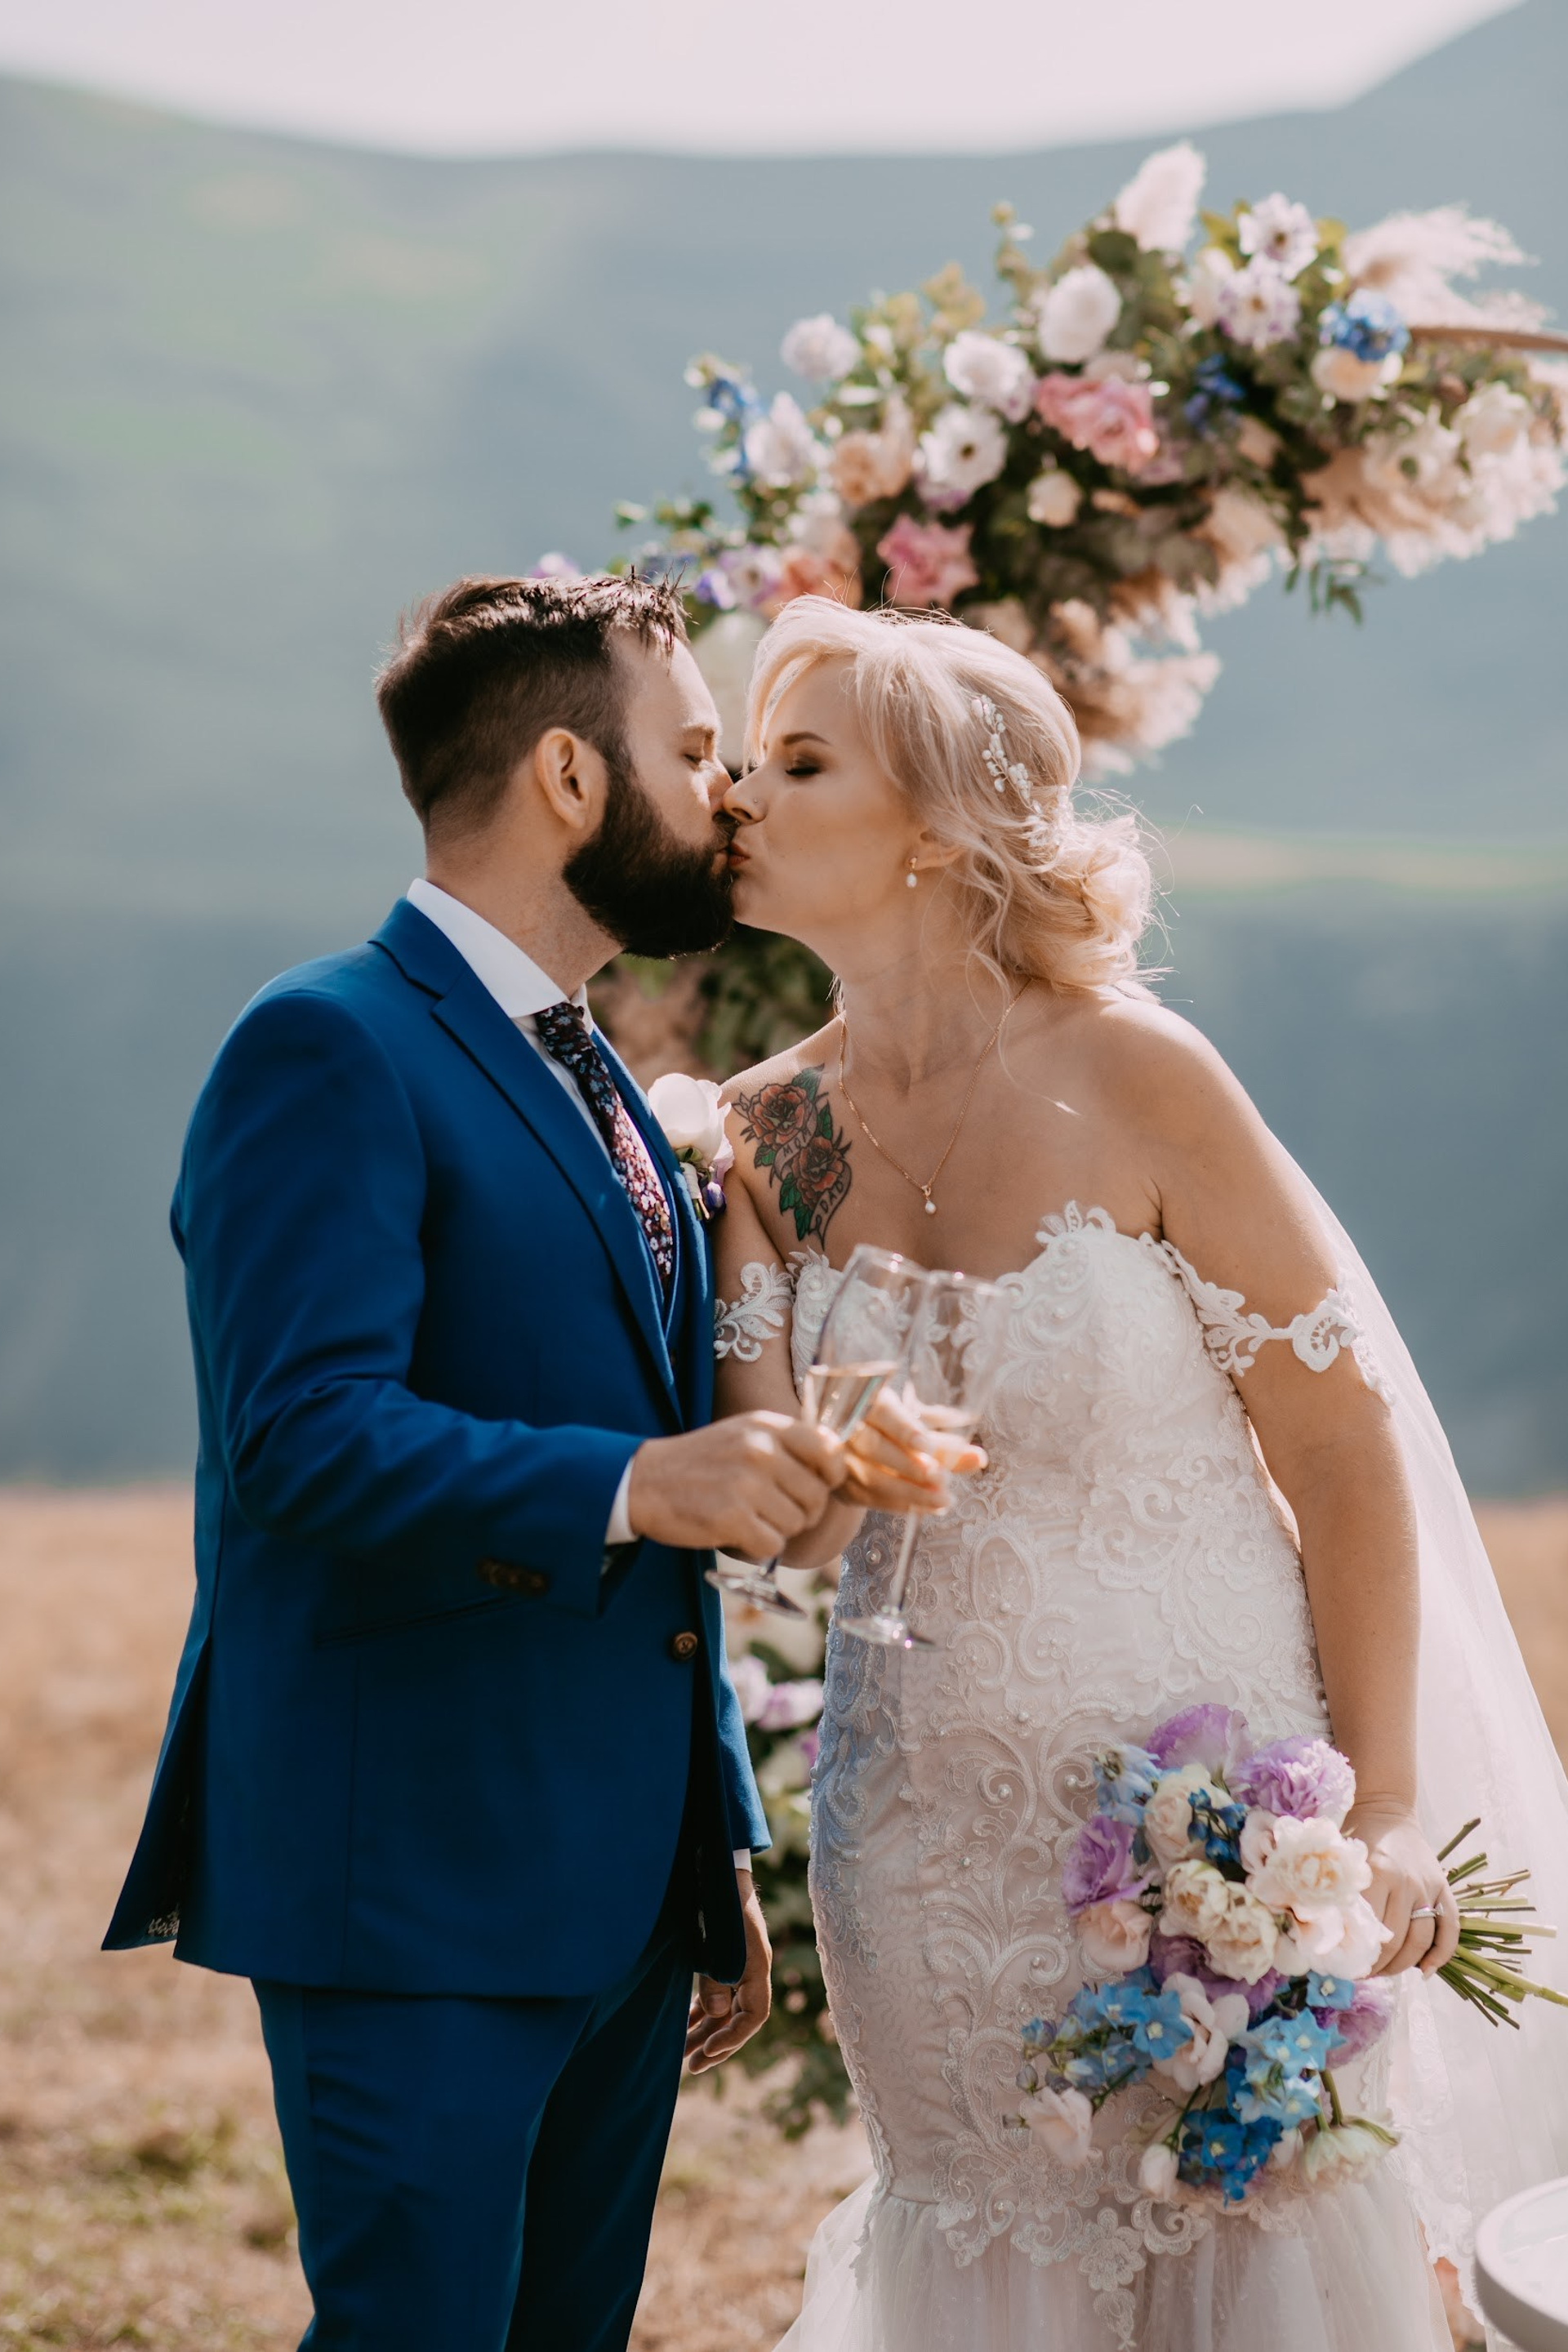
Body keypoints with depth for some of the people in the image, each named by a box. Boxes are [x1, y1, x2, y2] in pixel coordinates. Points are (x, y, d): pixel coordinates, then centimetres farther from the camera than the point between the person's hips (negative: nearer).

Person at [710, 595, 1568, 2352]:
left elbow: (1344, 1450, -8)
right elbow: (792, 1521, -4)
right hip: (929, 1847, 4)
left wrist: (1383, 1817, -9)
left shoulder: (1132, 1081, -13)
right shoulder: (774, 1134, 0)